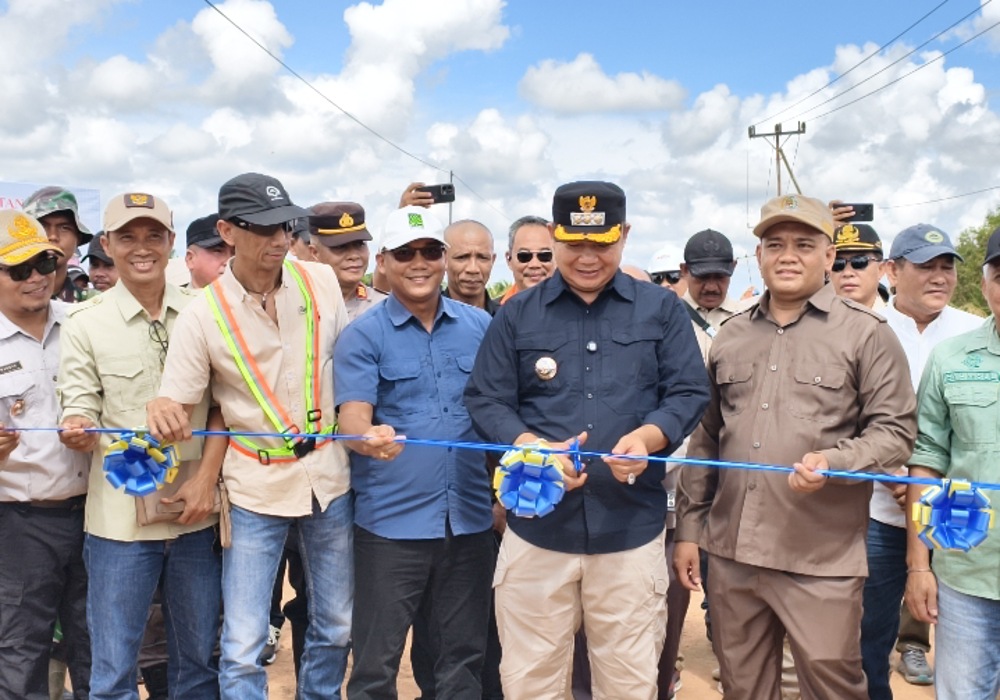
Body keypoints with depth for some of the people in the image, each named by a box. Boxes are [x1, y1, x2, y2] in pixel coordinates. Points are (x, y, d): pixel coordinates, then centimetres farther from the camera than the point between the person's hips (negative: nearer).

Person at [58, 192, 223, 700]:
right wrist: (78, 431, -24)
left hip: (195, 509, 2)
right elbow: (80, 409, -1)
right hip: (119, 514, -2)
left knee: (197, 658, 15)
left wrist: (206, 478, -7)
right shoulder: (85, 324, -2)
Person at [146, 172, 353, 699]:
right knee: (243, 646, -2)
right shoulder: (203, 314, -9)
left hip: (329, 477, 3)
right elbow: (174, 404, -7)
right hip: (255, 488, -3)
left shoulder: (321, 282, -3)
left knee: (336, 627, 16)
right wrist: (163, 413, -30)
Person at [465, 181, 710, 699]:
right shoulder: (516, 314, 6)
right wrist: (534, 449, -17)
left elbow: (689, 392, 2)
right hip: (536, 529, 0)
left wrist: (647, 438, -18)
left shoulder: (661, 310, 6)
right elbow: (485, 400, 2)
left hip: (631, 530, 0)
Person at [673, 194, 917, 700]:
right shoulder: (730, 336, 13)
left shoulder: (866, 333, -2)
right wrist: (688, 527, 13)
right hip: (730, 550, 5)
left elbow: (895, 430, -4)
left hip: (821, 560, -4)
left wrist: (834, 461, -23)